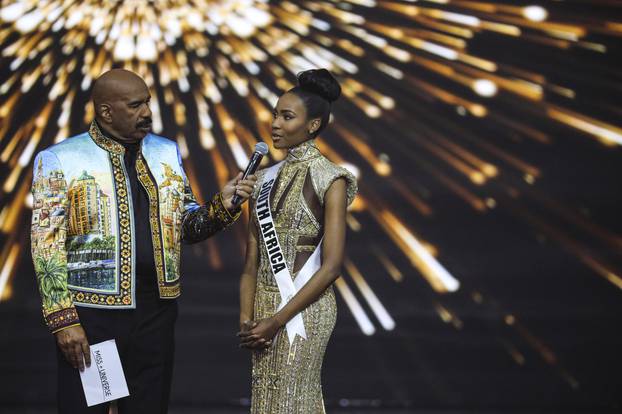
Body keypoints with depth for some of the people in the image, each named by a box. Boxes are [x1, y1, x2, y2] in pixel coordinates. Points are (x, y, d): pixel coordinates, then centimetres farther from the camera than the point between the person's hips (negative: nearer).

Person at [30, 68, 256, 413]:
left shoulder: (167, 152, 11)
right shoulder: (59, 160, -3)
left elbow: (187, 226, 16)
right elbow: (46, 245, -6)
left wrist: (223, 204, -4)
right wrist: (64, 320, -12)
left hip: (156, 308, 4)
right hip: (91, 311, -4)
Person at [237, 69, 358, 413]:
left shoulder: (330, 180, -8)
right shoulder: (266, 179, 10)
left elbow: (331, 266, -14)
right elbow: (252, 260, 8)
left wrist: (277, 321, -15)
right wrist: (246, 318, -5)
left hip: (304, 309, -6)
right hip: (264, 307, 6)